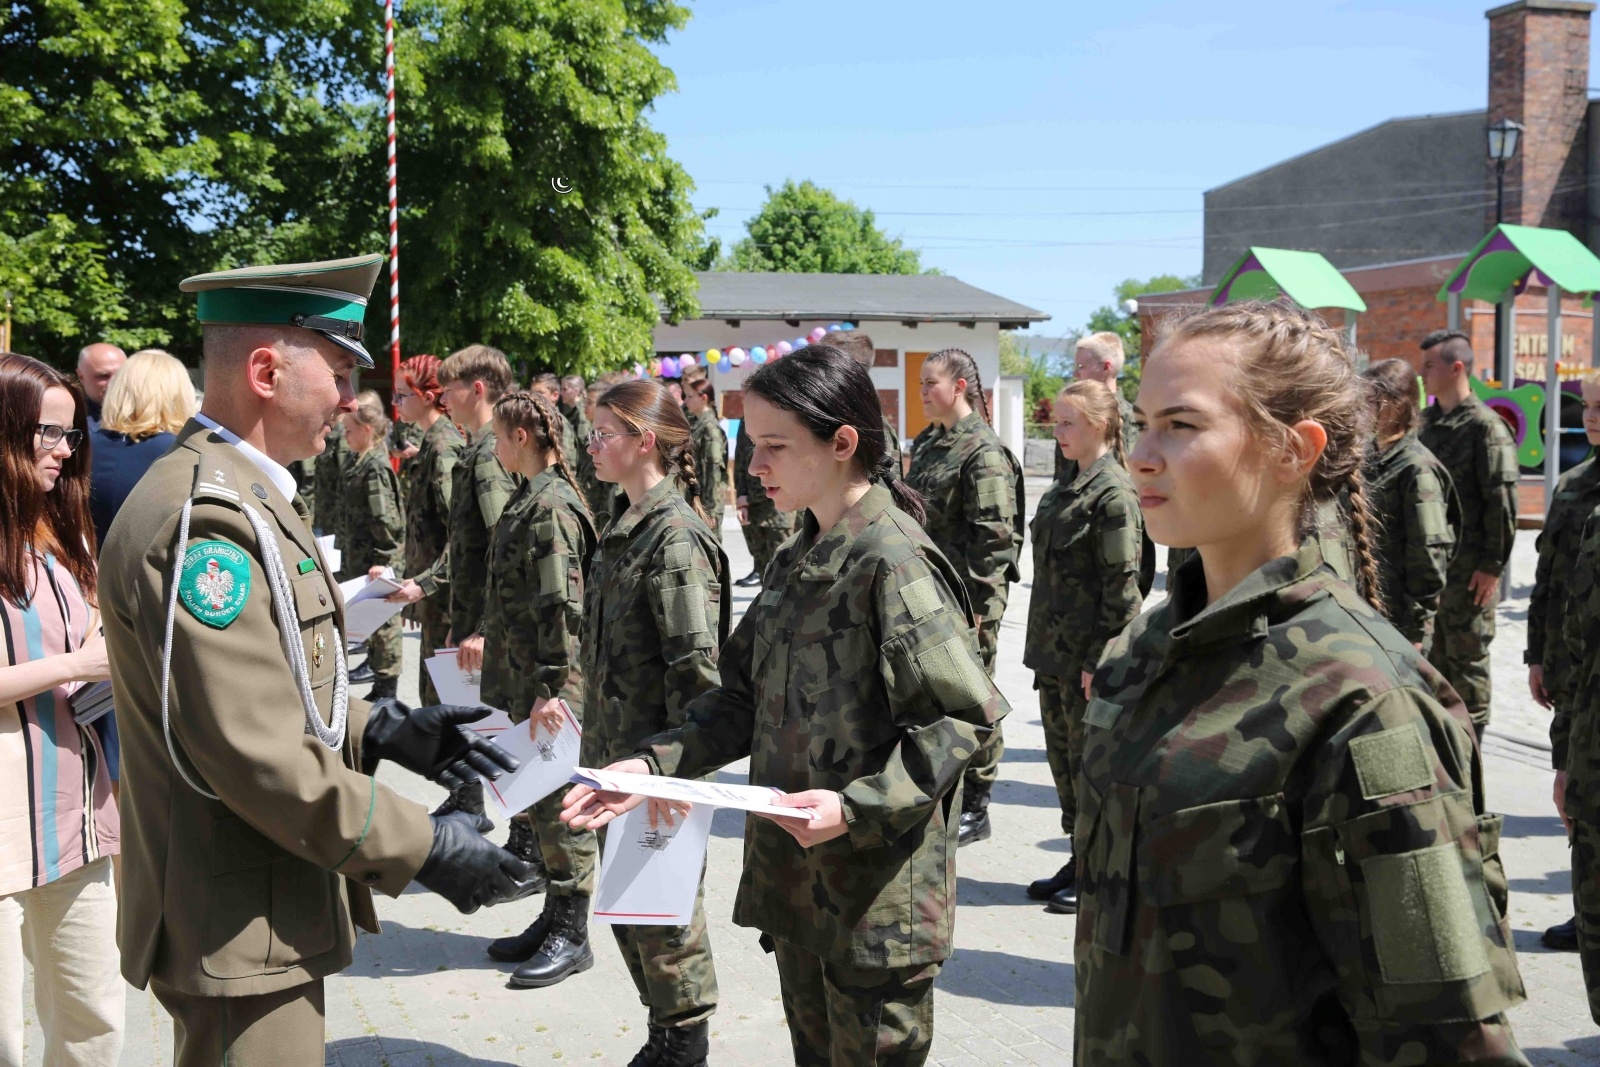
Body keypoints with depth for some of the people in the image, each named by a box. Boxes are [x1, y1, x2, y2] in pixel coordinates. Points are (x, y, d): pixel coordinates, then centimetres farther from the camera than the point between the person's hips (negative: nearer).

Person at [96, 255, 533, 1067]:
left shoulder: (240, 497, 11)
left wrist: (378, 731, 5)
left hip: (272, 904, 10)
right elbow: (257, 753, -27)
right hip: (240, 935, -10)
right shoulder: (203, 519, -23)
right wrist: (423, 850, -19)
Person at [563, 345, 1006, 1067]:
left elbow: (962, 716, -19)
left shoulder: (894, 563, -16)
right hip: (794, 879, 8)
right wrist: (655, 763, -1)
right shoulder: (795, 563, 9)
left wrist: (859, 805, -26)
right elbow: (745, 700, 11)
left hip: (878, 895, -8)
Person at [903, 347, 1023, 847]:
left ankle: (974, 808, 14)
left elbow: (994, 533, -18)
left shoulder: (983, 450, -14)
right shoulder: (925, 444, 13)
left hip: (967, 596, -9)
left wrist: (976, 601, -20)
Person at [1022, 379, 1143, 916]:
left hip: (1088, 656, -9)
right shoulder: (1066, 489, 13)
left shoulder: (1113, 493, -15)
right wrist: (1043, 645, 17)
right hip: (1055, 650, 9)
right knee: (1063, 756, 15)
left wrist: (1099, 660, -20)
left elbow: (1121, 586, -18)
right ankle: (1080, 860, 27)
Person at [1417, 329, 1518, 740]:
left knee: (1467, 654, 2)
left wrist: (1493, 565, -17)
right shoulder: (1425, 422, 11)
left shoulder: (1485, 426, -12)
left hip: (1468, 567, -7)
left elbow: (1501, 502, -15)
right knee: (1434, 649, 15)